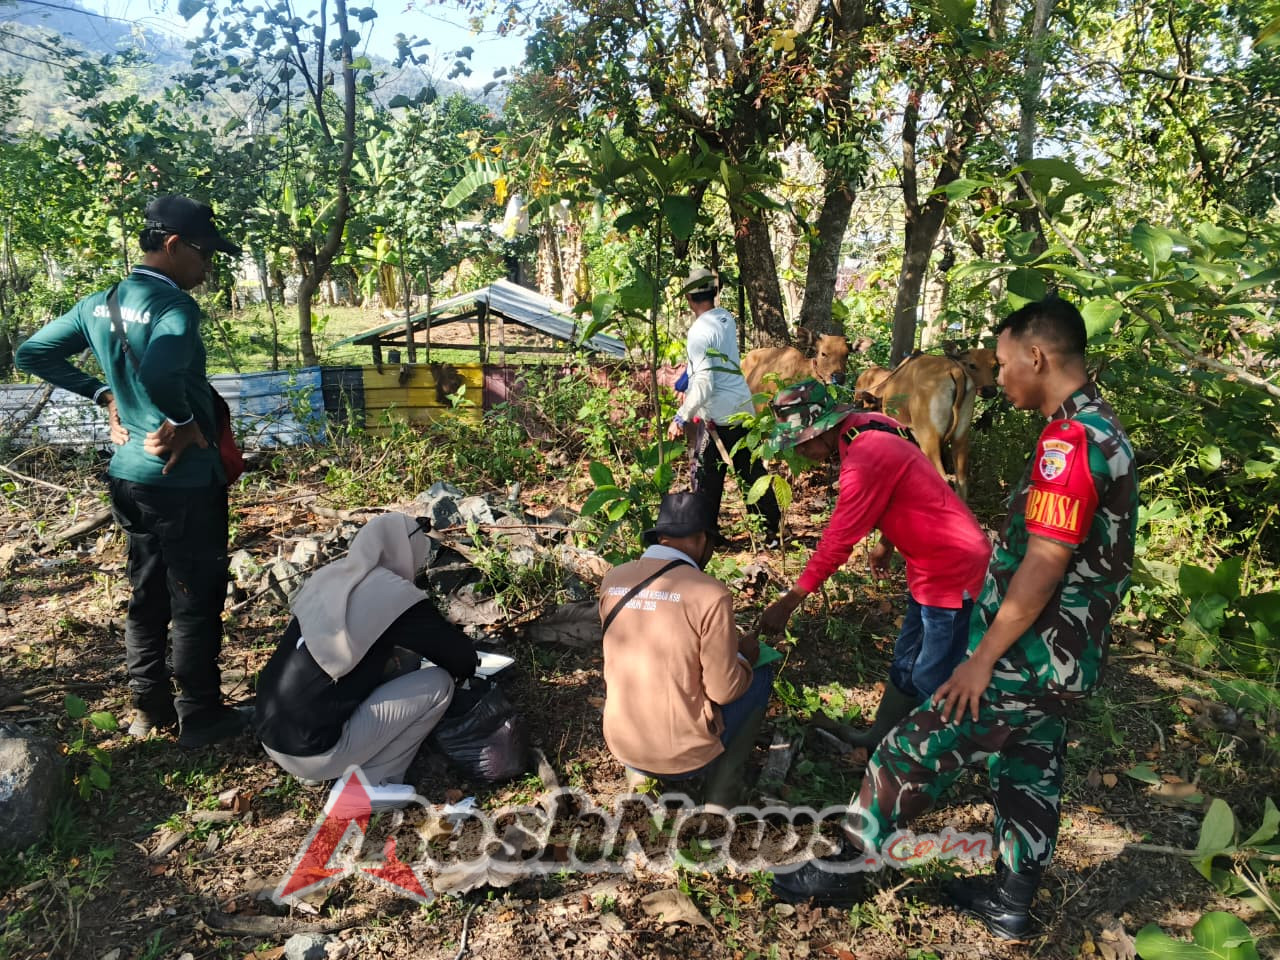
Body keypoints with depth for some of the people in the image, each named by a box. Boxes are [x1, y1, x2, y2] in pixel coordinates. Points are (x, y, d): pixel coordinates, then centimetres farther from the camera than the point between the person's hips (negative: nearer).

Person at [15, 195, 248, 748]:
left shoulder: (98, 304, 6)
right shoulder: (175, 305, -20)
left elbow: (31, 355, 15)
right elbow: (159, 372, -39)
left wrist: (105, 397, 13)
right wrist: (183, 422, -21)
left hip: (128, 474, 8)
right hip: (184, 479, -8)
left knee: (147, 593, 19)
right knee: (196, 600, 4)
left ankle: (149, 707, 31)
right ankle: (200, 716, 16)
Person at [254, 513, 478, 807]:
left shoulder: (329, 577, 6)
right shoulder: (393, 596, -15)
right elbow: (461, 657, -4)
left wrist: (403, 656, 29)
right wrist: (467, 667, 19)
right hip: (313, 752, -8)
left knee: (399, 658, 16)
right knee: (439, 684, -3)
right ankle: (367, 783, 2)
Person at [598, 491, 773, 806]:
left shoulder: (612, 580, -3)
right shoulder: (710, 594, -19)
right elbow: (724, 691, -15)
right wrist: (744, 656, 6)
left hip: (621, 746, 5)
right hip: (684, 756, -5)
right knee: (760, 674, 17)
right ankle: (719, 794, 13)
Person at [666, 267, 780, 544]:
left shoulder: (699, 332, -18)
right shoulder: (727, 318, 6)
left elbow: (704, 384, -24)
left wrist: (681, 418, -23)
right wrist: (686, 388, 27)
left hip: (716, 416, -7)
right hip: (744, 407, 7)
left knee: (707, 478, 6)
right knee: (753, 472, 13)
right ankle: (771, 530, 19)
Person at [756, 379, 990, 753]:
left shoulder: (865, 459, -26)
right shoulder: (870, 429, 2)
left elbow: (837, 541, -22)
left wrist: (789, 602, -15)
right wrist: (886, 543, 26)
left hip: (953, 573, -10)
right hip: (933, 567, 10)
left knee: (932, 681, 1)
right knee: (906, 664, 21)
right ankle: (879, 740, 36)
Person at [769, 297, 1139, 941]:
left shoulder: (1070, 441, -23)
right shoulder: (1102, 431, 9)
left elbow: (1042, 568, -26)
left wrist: (983, 657, -20)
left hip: (1028, 660, -10)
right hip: (1060, 658, 10)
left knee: (912, 755, 0)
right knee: (1029, 773, 19)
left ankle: (843, 869, 14)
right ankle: (1011, 903, 34)